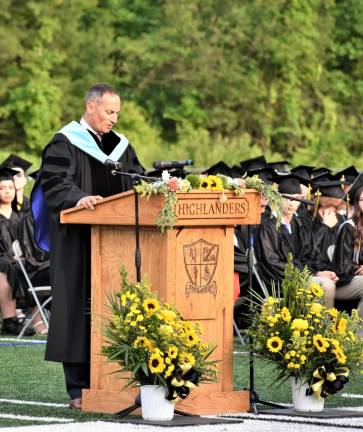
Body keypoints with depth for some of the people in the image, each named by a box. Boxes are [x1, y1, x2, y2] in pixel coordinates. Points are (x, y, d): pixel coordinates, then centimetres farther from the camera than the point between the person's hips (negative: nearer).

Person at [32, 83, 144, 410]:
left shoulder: (120, 146, 18)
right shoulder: (65, 144, -2)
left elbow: (139, 182, 18)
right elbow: (54, 183, -13)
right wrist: (79, 198, -32)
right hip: (79, 242, -6)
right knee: (80, 306, -7)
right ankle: (79, 389, -5)